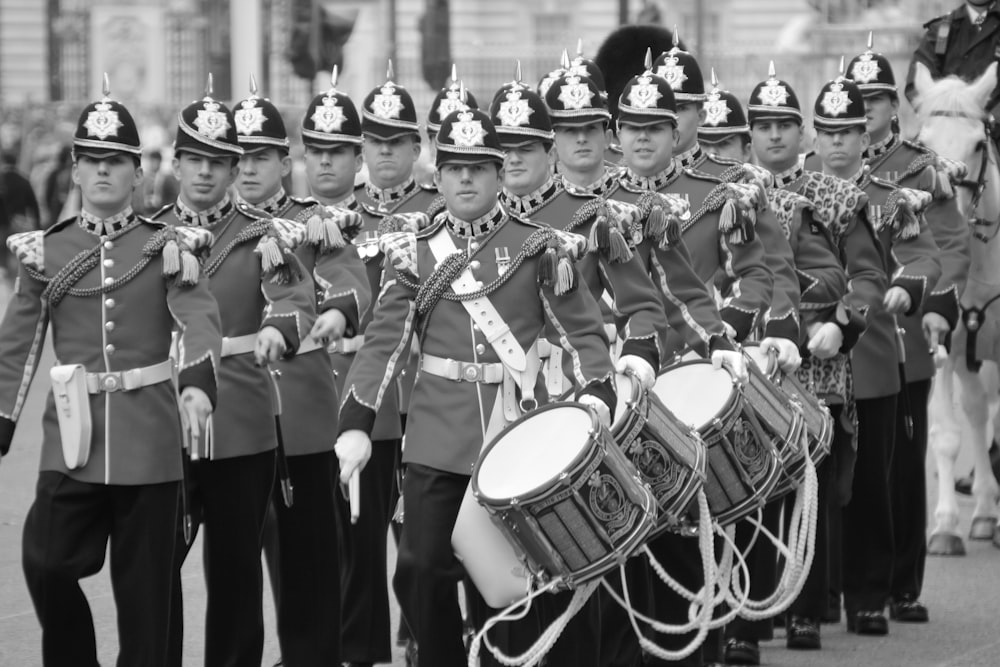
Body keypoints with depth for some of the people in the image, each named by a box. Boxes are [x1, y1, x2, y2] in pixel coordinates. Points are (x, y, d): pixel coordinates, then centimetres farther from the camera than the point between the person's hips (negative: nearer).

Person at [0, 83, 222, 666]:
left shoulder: (169, 247, 1)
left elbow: (200, 319, -14)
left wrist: (197, 383, -33)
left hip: (150, 437, -1)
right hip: (72, 436, 1)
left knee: (145, 584, 3)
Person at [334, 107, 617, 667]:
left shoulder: (539, 248, 2)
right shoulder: (415, 254, 7)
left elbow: (584, 332, 0)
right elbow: (384, 342, 2)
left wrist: (596, 399, -17)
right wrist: (355, 426, -7)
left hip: (520, 431, -1)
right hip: (439, 437, 1)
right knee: (421, 571, -4)